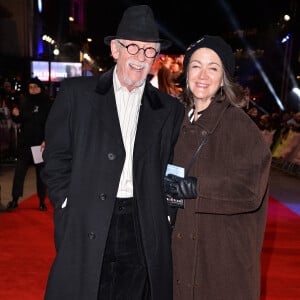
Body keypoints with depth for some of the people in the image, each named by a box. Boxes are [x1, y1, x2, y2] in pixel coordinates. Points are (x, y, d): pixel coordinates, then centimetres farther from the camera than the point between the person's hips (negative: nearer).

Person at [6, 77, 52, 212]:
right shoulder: (24, 101, 6)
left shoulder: (48, 104, -3)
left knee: (41, 173, 7)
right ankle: (15, 200, 11)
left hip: (41, 144, -2)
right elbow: (19, 121, 13)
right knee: (19, 172, 1)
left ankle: (42, 201, 18)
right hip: (24, 143, 3)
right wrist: (15, 115, -9)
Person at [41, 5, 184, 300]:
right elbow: (56, 158, 2)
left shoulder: (170, 109, 7)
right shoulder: (76, 92, 2)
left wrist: (165, 213, 1)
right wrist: (69, 206, -4)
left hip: (144, 230, 2)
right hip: (86, 227, -1)